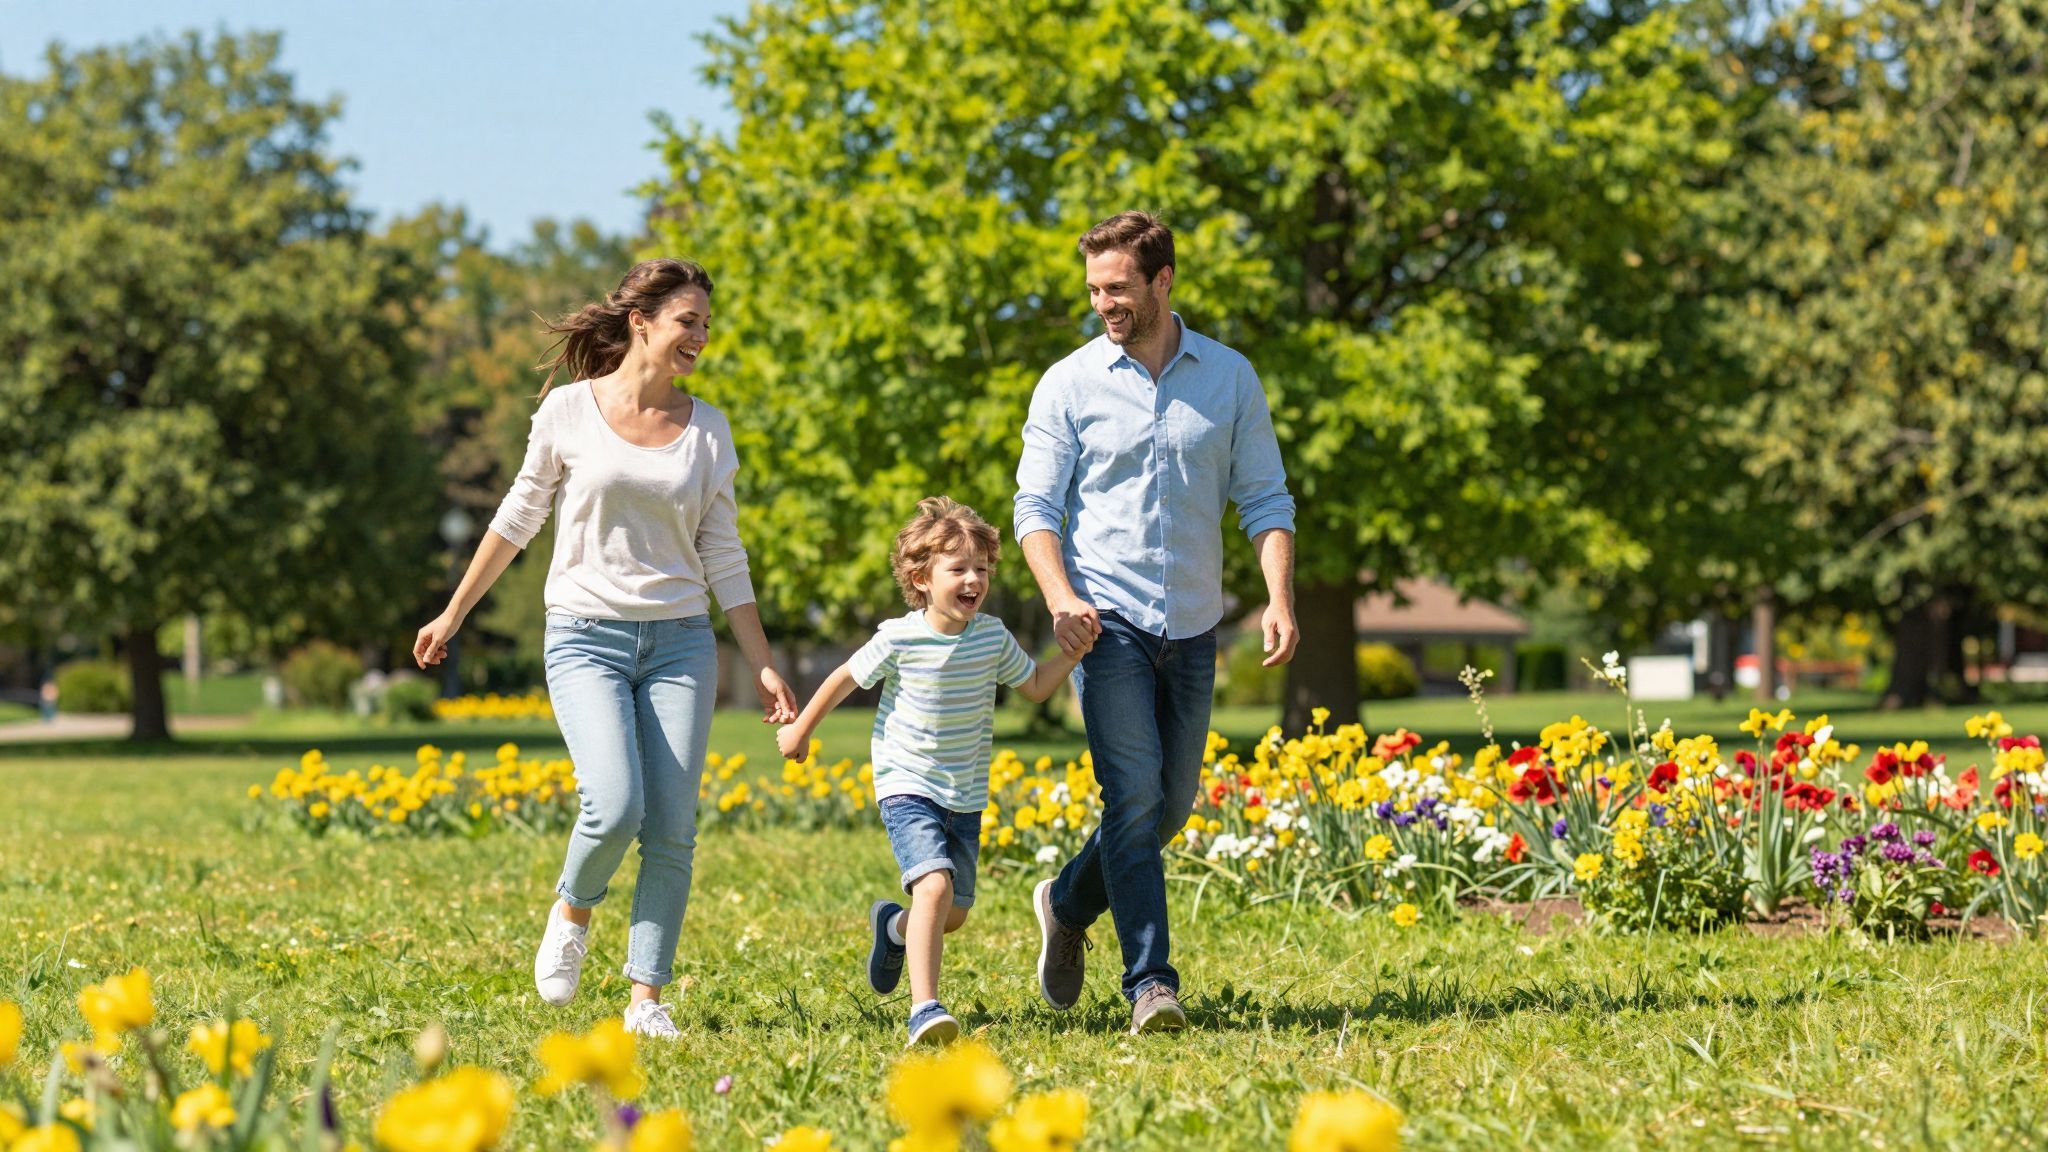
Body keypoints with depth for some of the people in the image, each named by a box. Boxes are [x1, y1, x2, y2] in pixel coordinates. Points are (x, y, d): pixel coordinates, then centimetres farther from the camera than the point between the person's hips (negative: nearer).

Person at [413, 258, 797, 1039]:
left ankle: (647, 1001, 5)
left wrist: (764, 668, 6)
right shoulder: (569, 410, -1)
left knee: (672, 828, -4)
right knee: (615, 807, -20)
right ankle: (573, 912, 12)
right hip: (587, 636, -3)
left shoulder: (707, 429, 7)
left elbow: (723, 557, 10)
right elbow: (518, 519, 11)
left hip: (680, 642, 3)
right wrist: (453, 615, 16)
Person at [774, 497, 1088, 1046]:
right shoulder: (900, 639, -14)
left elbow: (1035, 686, 12)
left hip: (965, 796, 5)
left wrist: (1071, 653, -5)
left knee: (953, 914, 12)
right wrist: (800, 729, 12)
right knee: (934, 885, -27)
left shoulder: (992, 638, -3)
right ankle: (924, 1010, -28)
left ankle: (894, 925, 48)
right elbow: (847, 677, 2)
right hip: (907, 788, -5)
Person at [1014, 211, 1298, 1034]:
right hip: (1107, 622, -3)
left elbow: (1263, 498, 7)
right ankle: (1150, 982, -13)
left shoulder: (1230, 379, 6)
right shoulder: (1070, 385, 0)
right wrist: (1059, 596, -19)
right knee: (1132, 795, -13)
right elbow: (1036, 506, -2)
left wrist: (1280, 599, -8)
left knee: (1171, 805, 10)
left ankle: (1068, 904, 36)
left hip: (1191, 628, 3)